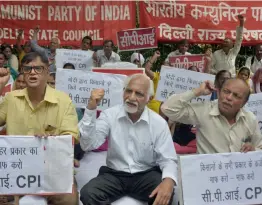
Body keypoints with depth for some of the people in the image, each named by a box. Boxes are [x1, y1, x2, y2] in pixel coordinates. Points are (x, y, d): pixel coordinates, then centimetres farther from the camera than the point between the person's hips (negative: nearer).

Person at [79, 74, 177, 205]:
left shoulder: (159, 123, -5)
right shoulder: (109, 115, -4)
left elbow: (167, 159, -6)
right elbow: (88, 145, -14)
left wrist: (169, 180, -30)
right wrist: (91, 109, -24)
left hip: (146, 175, 0)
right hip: (114, 174, 1)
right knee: (88, 194, -27)